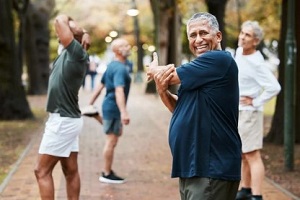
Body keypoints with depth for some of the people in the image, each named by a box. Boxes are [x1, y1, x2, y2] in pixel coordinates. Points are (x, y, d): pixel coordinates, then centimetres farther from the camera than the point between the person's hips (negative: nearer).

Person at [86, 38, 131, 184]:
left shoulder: (112, 66, 11)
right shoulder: (120, 69, -19)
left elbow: (101, 86, 16)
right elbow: (119, 91, -31)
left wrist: (91, 104, 21)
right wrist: (123, 112, -39)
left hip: (109, 105, 9)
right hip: (113, 107, -9)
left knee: (118, 133, 26)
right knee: (111, 141, -3)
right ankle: (107, 174, 2)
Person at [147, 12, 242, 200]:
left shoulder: (218, 60, -14)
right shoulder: (201, 71, 16)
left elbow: (170, 75, -12)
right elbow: (180, 109, 17)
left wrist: (154, 69, 11)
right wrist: (163, 91, -4)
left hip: (212, 169, -10)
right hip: (191, 167, 10)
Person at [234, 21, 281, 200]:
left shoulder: (256, 63, -21)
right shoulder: (239, 52, 4)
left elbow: (274, 87, -28)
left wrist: (255, 102, -19)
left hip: (249, 113, -9)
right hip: (236, 112, 9)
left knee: (252, 155, -12)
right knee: (244, 155, 19)